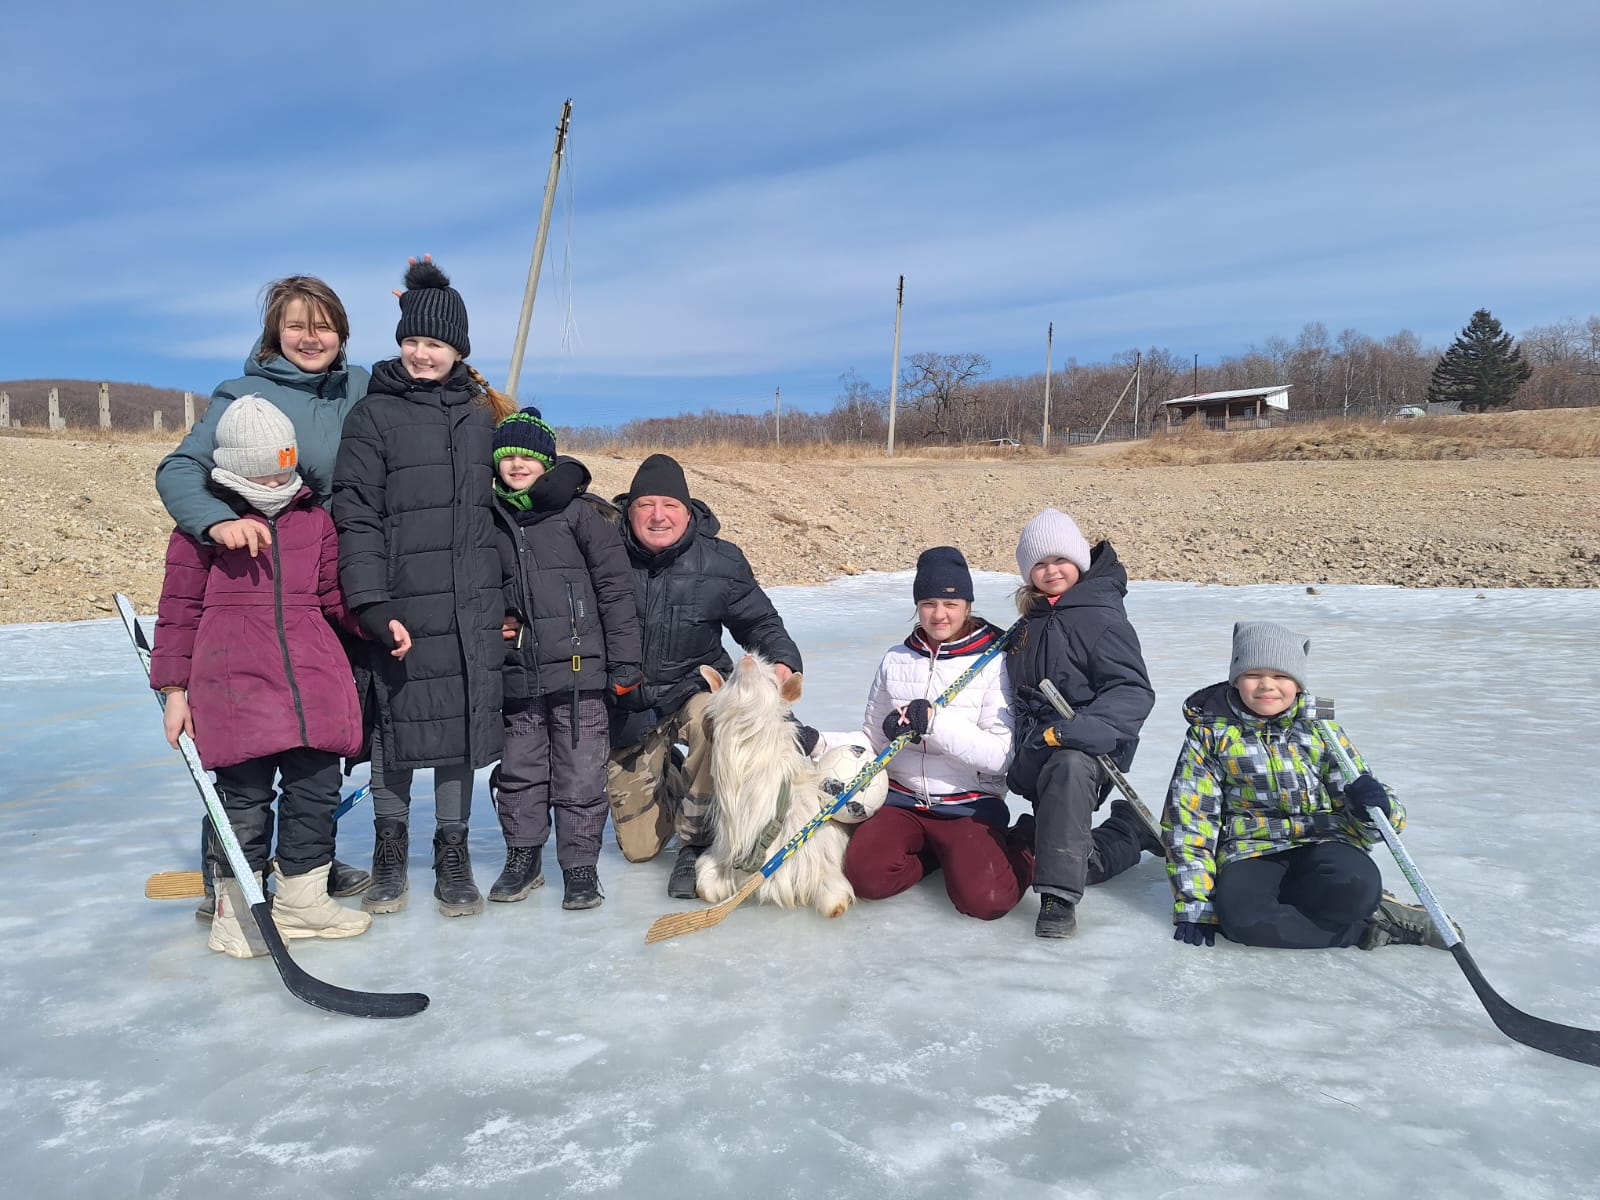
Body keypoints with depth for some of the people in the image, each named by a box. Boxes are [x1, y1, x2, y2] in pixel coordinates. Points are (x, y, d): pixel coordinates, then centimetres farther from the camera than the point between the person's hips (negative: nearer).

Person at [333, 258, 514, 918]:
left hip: (473, 606, 3)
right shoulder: (372, 415, 0)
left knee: (465, 721, 6)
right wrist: (372, 605, -16)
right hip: (402, 603, -3)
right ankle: (390, 850, 23)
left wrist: (509, 601, 13)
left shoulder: (481, 414, 12)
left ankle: (453, 855, 20)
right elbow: (356, 517, -6)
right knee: (398, 721, 4)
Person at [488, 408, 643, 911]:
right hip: (516, 674, 4)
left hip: (578, 667, -4)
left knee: (580, 774, 1)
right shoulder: (488, 521, 10)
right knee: (518, 771, 12)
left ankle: (580, 865, 15)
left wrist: (624, 662, -6)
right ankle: (522, 858, 29)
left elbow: (616, 590, -4)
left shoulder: (579, 513, -3)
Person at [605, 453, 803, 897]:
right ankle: (666, 780, 39)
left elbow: (759, 622, 1)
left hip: (696, 688, 0)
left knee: (711, 717, -40)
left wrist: (782, 661, -19)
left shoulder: (720, 561, -11)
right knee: (638, 847, 3)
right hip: (629, 708, 1)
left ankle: (694, 841, -15)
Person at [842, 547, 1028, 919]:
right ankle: (934, 853, 9)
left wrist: (934, 722, -27)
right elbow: (872, 737, 10)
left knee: (984, 899, -23)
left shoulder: (993, 663, -7)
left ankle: (1017, 854, 11)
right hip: (902, 800, 3)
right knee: (866, 875, -22)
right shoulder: (896, 660, 5)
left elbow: (1000, 754, -15)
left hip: (970, 806, -3)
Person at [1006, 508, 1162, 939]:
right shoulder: (1030, 624, 12)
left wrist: (1080, 729, -35)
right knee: (1082, 861, 7)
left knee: (1067, 768, -42)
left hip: (1086, 749, -7)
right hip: (1039, 753, 8)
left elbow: (1134, 692, -19)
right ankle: (1131, 831, 32)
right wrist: (1020, 757, 20)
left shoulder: (1101, 617, -11)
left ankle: (1059, 898, -36)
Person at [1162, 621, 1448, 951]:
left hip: (1321, 844, 0)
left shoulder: (1320, 730, 4)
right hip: (1250, 853, 1)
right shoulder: (1210, 732, 0)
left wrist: (1375, 806, -20)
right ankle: (1369, 927, -16)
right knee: (1241, 916, -33)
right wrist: (1194, 904, -6)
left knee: (1355, 885, -35)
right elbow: (1189, 817, 0)